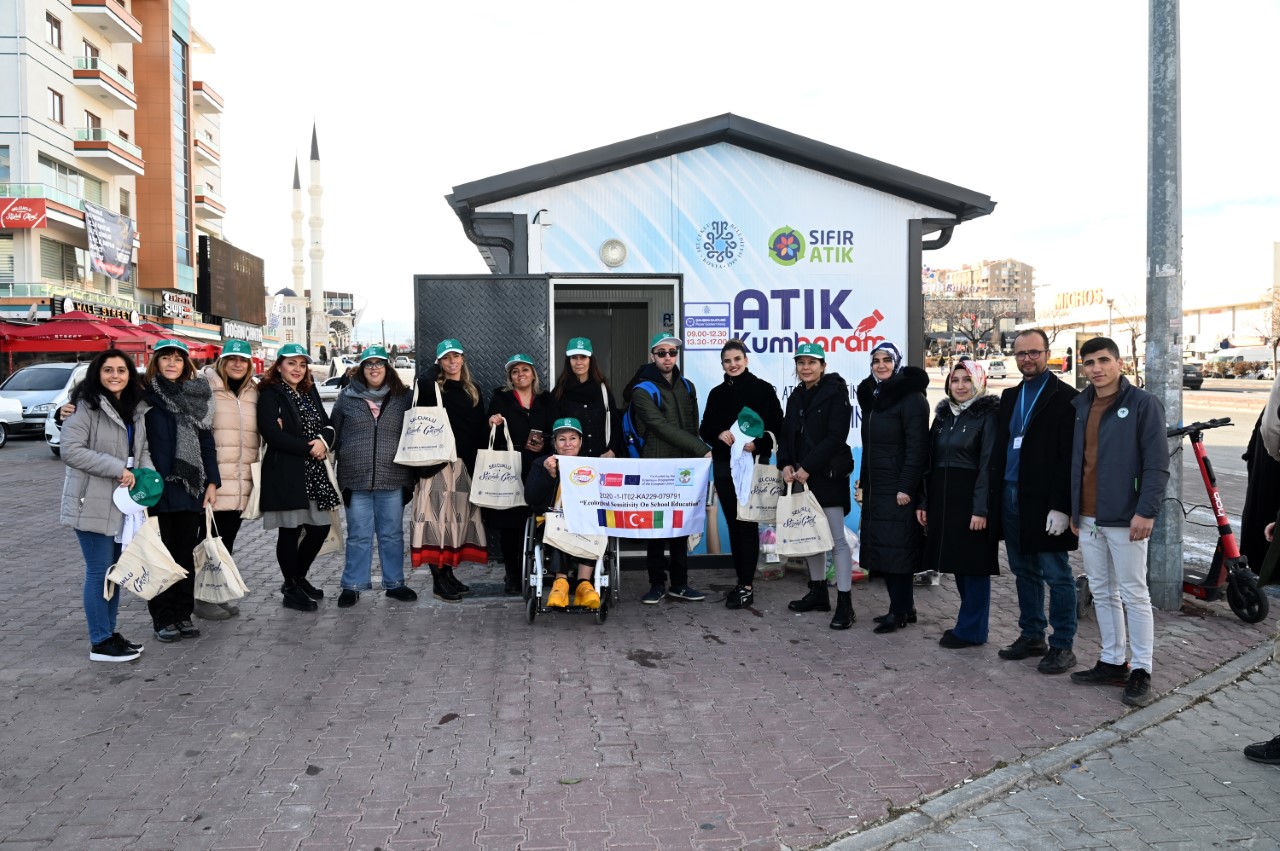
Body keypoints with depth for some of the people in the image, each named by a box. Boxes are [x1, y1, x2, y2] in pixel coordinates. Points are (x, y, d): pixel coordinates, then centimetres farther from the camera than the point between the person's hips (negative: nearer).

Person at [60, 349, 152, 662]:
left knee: (115, 570, 14)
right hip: (93, 503, -7)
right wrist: (118, 469, -20)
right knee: (99, 572, -2)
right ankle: (100, 642, 7)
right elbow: (71, 450, -18)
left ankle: (110, 633, 25)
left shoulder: (136, 408, 12)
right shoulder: (86, 406, -11)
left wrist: (147, 474, -5)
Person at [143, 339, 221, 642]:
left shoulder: (198, 395, 9)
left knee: (186, 553, 9)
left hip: (191, 487, 3)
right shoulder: (145, 395, 0)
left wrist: (212, 482, 4)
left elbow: (207, 441, 10)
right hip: (158, 488, -3)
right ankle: (163, 618, 13)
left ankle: (183, 614, 19)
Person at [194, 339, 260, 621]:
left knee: (228, 539, 13)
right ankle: (204, 599, 11)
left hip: (241, 482, 6)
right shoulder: (205, 387, -4)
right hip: (214, 479, -5)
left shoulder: (253, 393, 14)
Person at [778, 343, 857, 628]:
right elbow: (786, 435, 14)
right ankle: (818, 592, 24)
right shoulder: (796, 396, 14)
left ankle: (845, 604, -5)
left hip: (828, 475, -7)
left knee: (837, 539, -7)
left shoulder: (836, 392, -7)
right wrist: (785, 464, -5)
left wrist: (807, 467, -18)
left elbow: (836, 436, -15)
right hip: (801, 476, 7)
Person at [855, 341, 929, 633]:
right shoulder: (871, 395, 14)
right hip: (876, 487, 8)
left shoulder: (911, 397, -10)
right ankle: (904, 607, 17)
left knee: (896, 548, -6)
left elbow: (917, 445, -16)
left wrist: (906, 487, -21)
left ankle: (900, 610, 2)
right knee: (883, 548, 9)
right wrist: (863, 484, 16)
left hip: (899, 488, -8)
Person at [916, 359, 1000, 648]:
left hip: (971, 499, -7)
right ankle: (970, 622, 25)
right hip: (942, 498, 7)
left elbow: (987, 464, -13)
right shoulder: (943, 415, 13)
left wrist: (981, 509, -19)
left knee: (973, 563, 0)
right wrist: (924, 501, 8)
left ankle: (970, 629, 10)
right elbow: (931, 461, 13)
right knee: (957, 562, 13)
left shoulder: (987, 416, -7)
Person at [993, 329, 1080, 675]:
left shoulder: (1064, 397, -7)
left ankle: (1063, 645, 10)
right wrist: (996, 495, 9)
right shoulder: (1010, 397, 15)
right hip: (1011, 497, 7)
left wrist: (1061, 507, -18)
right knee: (1024, 572, 15)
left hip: (1044, 502, -7)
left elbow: (1069, 457, -13)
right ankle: (1031, 636, 26)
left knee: (1056, 575, 1)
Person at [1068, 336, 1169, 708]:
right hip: (1088, 519, 6)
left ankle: (1141, 672, 8)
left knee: (1134, 595, 0)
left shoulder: (1143, 404, -7)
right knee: (1102, 593, 12)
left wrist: (1146, 512, -18)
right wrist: (1073, 509, 12)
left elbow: (1157, 465, -11)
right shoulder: (1080, 406, 11)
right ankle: (1112, 662, 23)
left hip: (1125, 519, -6)